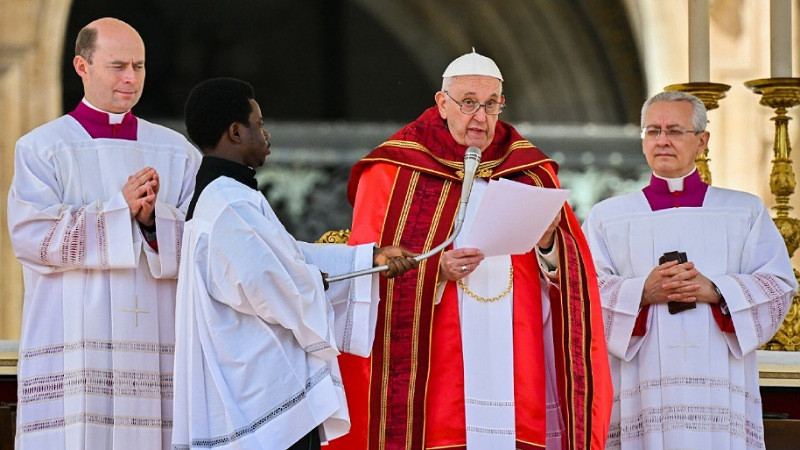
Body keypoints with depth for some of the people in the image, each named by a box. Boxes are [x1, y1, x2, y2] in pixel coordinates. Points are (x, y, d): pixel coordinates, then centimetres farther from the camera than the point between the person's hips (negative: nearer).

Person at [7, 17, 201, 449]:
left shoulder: (177, 153, 13)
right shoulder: (41, 149, 4)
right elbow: (31, 235, -9)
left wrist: (153, 218, -15)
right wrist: (119, 210, -14)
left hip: (155, 348, 3)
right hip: (72, 350, -2)